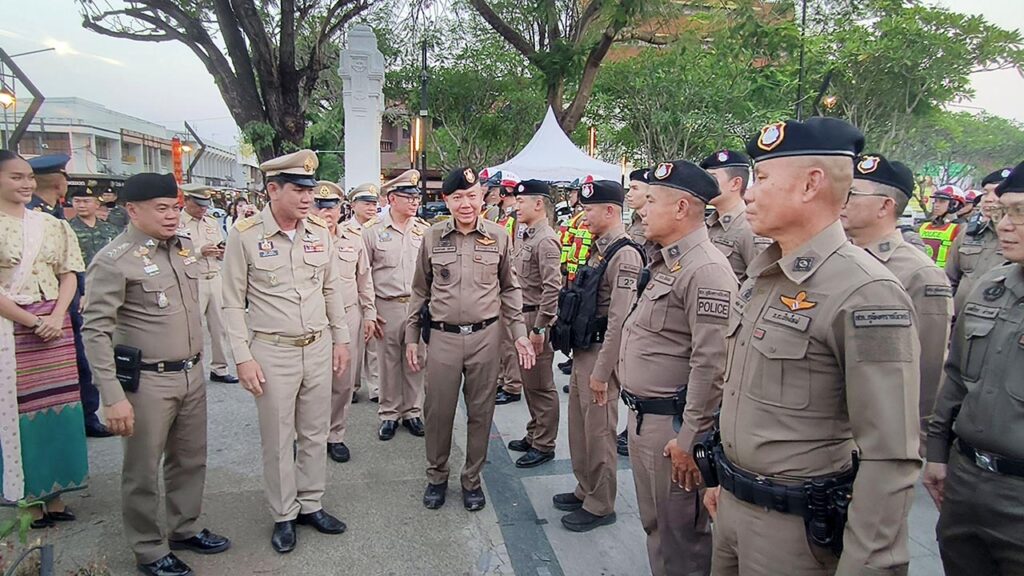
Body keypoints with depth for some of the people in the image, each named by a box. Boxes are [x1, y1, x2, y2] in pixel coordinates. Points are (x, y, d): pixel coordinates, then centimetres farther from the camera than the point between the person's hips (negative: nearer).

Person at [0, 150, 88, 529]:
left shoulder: (52, 225, 9)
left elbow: (68, 274, 7)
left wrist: (57, 317, -7)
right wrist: (33, 322, -13)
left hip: (55, 325, 4)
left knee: (59, 405, 7)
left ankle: (55, 494, 21)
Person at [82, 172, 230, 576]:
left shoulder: (183, 246, 7)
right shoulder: (114, 261, -14)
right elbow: (96, 332, -16)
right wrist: (113, 396, -19)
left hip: (192, 374, 7)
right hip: (146, 381, -7)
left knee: (190, 459, 19)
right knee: (143, 471, 10)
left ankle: (184, 529, 38)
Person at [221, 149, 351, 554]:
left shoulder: (320, 231, 1)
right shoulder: (244, 235, -10)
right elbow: (233, 302, -6)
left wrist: (341, 339, 11)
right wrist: (243, 357, -10)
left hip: (318, 347, 4)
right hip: (272, 352, -4)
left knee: (315, 433, 15)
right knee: (278, 439, 9)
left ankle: (311, 505, 32)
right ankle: (284, 516, 26)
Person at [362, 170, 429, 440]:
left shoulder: (425, 231, 4)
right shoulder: (373, 232, -1)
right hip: (387, 307, -1)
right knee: (388, 363, 8)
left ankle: (413, 412, 25)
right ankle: (389, 414, 23)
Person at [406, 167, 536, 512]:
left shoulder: (499, 237, 0)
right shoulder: (432, 237, 0)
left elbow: (509, 289, 8)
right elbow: (420, 291, 9)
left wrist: (520, 334, 3)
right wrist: (411, 337, 8)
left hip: (485, 336, 0)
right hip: (443, 337, 0)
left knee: (480, 412, 10)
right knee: (438, 411, 8)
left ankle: (472, 479, 28)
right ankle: (436, 477, 30)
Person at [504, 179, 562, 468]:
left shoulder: (546, 240, -17)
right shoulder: (525, 237, 12)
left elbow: (552, 289, -23)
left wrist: (539, 328, -22)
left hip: (537, 318, -9)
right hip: (521, 316, 9)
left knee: (540, 385, 2)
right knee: (529, 382, 18)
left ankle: (543, 446, 14)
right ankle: (534, 435, 32)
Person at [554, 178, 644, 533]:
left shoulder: (625, 254, -19)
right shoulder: (599, 248, 12)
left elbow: (619, 320, -23)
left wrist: (601, 372, -22)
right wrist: (582, 359, 18)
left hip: (601, 354, -9)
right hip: (582, 350, 9)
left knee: (599, 433, 4)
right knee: (580, 427, 19)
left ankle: (600, 506, 20)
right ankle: (585, 490, 36)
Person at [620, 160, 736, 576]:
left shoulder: (707, 270, -20)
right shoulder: (664, 262, 12)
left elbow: (712, 363, -24)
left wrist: (689, 438, -21)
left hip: (672, 424, -10)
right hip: (642, 417, 10)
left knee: (681, 534, 6)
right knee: (653, 523, 22)